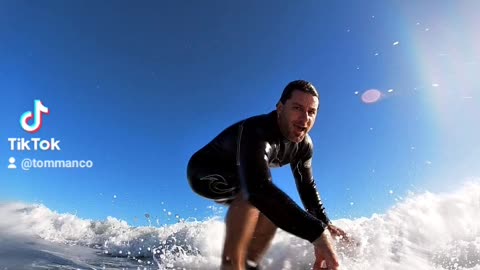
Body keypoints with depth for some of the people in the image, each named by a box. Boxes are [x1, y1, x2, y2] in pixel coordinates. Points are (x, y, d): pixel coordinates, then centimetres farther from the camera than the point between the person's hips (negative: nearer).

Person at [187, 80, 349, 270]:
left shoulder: (303, 145, -12)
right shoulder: (257, 132, -39)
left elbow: (307, 186, 2)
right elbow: (258, 188, -54)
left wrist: (325, 223, -12)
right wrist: (316, 233, -57)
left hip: (236, 176, 8)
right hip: (204, 173, -8)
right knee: (260, 192, -33)